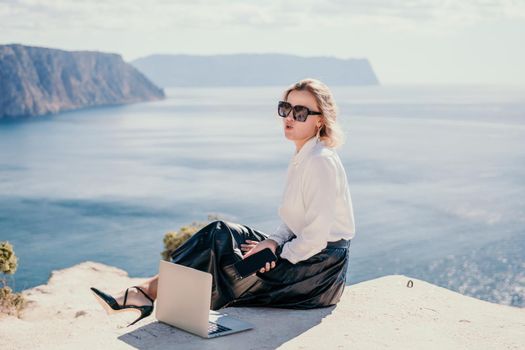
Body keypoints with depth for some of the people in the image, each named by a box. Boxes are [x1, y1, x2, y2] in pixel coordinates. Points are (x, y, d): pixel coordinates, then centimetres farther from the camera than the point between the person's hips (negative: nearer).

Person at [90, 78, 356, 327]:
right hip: (301, 250, 9)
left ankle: (148, 293, -1)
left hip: (319, 267, -9)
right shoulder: (302, 158, 12)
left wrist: (277, 255, -13)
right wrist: (274, 241, -5)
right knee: (220, 234, -2)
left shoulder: (320, 162, -20)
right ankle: (149, 290, -7)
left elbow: (316, 236, -23)